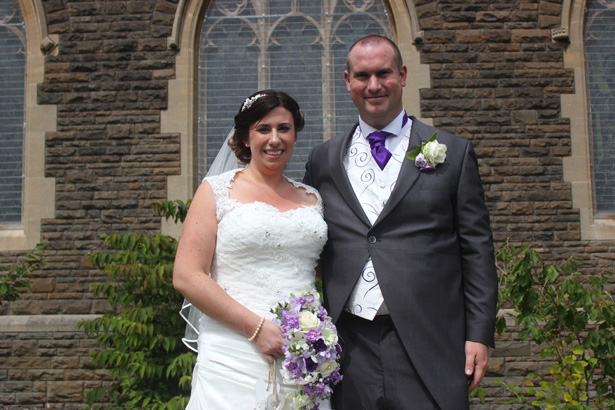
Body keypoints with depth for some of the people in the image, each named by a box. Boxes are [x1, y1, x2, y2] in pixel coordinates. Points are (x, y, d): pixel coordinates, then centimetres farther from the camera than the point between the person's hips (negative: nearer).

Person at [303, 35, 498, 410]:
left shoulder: (454, 153, 6)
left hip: (428, 347, -1)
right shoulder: (323, 161, 11)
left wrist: (479, 336, -2)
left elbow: (477, 249, 4)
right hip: (349, 351, 2)